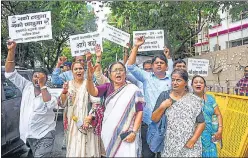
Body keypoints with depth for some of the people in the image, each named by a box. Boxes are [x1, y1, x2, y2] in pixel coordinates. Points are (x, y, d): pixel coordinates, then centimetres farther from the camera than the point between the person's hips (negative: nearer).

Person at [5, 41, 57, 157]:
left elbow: (50, 104, -28)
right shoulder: (26, 87, 1)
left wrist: (42, 85, -22)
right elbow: (10, 73, -3)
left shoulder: (49, 92, -6)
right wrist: (11, 50, -13)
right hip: (29, 134, 4)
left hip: (44, 135, -4)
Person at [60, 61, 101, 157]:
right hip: (73, 122, 3)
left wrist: (90, 117, -18)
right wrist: (64, 92, -11)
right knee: (74, 147, 9)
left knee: (87, 147, 1)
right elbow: (63, 104, 6)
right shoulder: (68, 84, 7)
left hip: (86, 121, -3)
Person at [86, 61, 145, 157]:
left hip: (126, 134, -2)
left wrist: (134, 132, -10)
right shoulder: (107, 87, 2)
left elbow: (139, 111, -3)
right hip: (109, 133, 3)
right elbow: (92, 92, -16)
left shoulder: (133, 89, -4)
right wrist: (89, 77, -35)